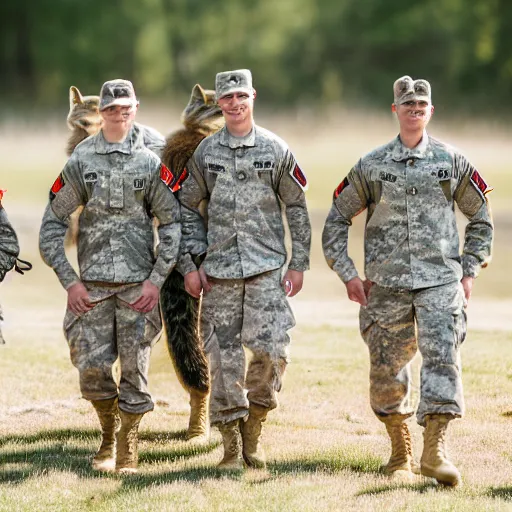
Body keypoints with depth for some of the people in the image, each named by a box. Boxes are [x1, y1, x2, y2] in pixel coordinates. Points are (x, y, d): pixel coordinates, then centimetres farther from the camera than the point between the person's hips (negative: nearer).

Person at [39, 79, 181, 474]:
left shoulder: (150, 163, 2)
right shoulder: (80, 162, 3)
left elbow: (172, 223, 4)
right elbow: (52, 223, 5)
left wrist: (157, 279, -5)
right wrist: (69, 281, -2)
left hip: (138, 284, -1)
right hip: (92, 284, 1)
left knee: (135, 369, -2)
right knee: (93, 368, -3)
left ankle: (128, 450, 10)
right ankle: (109, 435, 22)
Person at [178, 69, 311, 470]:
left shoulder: (276, 150, 4)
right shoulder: (204, 152, 7)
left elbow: (296, 208, 8)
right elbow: (189, 209, 11)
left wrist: (299, 264, 3)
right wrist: (190, 265, 3)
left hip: (267, 267, -1)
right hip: (219, 271, 1)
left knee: (271, 349, -13)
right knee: (224, 358, -1)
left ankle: (254, 422, 9)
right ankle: (232, 446, 7)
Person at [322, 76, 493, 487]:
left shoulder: (452, 162, 6)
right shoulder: (371, 167, 5)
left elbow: (481, 218, 15)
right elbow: (336, 221, 11)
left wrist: (469, 271, 7)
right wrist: (348, 275, 3)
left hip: (441, 282, -1)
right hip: (387, 285, 1)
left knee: (443, 359, -16)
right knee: (386, 371, 5)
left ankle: (435, 451, -21)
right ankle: (401, 452, 21)